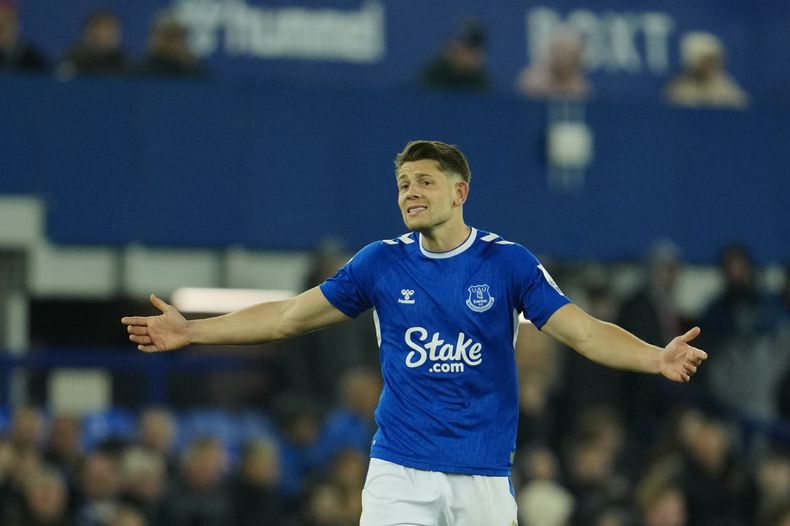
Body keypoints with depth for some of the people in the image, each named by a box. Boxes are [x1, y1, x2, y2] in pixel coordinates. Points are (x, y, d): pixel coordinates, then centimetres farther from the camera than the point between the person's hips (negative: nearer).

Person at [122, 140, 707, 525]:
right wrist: (192, 331, 4)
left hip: (483, 478, -1)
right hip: (399, 474, 1)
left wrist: (656, 358, -25)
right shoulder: (382, 263, 4)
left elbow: (585, 332, -8)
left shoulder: (508, 263, -1)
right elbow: (288, 316, 9)